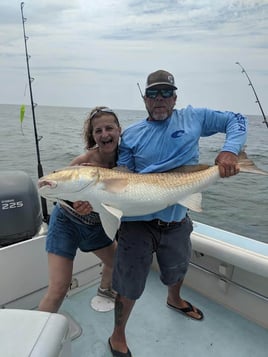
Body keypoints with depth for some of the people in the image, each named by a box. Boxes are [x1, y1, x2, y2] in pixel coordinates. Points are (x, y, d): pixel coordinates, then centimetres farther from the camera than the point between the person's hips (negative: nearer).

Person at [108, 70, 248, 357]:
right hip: (139, 222, -2)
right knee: (130, 285, 6)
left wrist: (230, 150, -13)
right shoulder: (131, 135, -3)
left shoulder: (193, 117, 1)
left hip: (177, 220, 3)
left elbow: (236, 121, 6)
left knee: (177, 269, 29)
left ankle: (174, 300, 65)